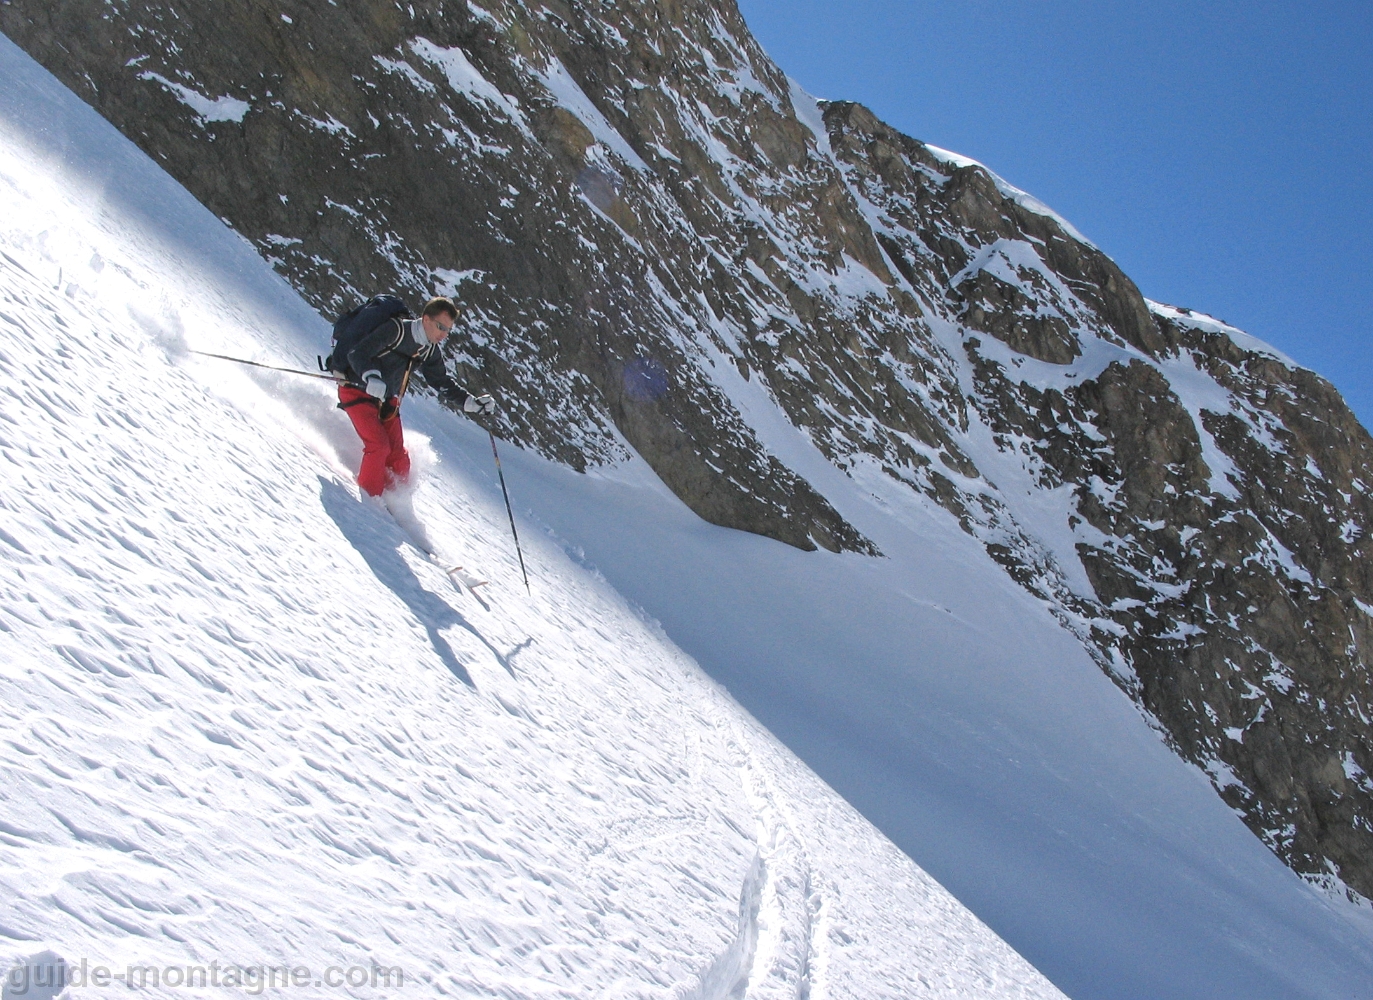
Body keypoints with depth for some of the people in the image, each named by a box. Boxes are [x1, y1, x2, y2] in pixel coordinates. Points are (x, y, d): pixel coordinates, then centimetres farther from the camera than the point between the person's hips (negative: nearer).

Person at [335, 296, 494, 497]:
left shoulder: (430, 352, -1)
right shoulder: (395, 329, -22)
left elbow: (443, 384, 7)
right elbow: (357, 353, -26)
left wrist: (473, 403, -6)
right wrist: (371, 376, -46)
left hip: (387, 400, 7)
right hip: (357, 391, -7)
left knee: (399, 459, 2)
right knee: (379, 446, -20)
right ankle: (368, 498, -4)